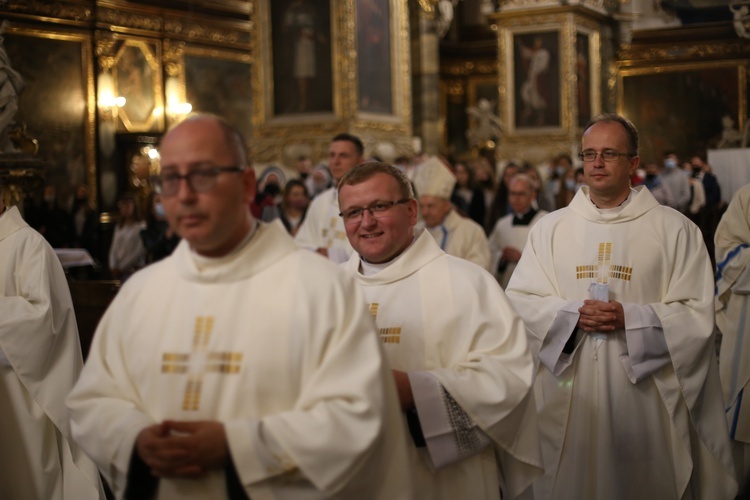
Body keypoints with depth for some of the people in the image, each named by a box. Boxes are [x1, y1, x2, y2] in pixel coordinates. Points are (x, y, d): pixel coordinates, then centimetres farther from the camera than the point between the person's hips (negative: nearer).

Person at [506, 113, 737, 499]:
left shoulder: (674, 229, 1)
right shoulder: (550, 228, 8)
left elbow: (697, 315, -5)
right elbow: (518, 301, 2)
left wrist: (629, 319, -17)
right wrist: (572, 314, -14)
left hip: (644, 396, -2)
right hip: (566, 398, 2)